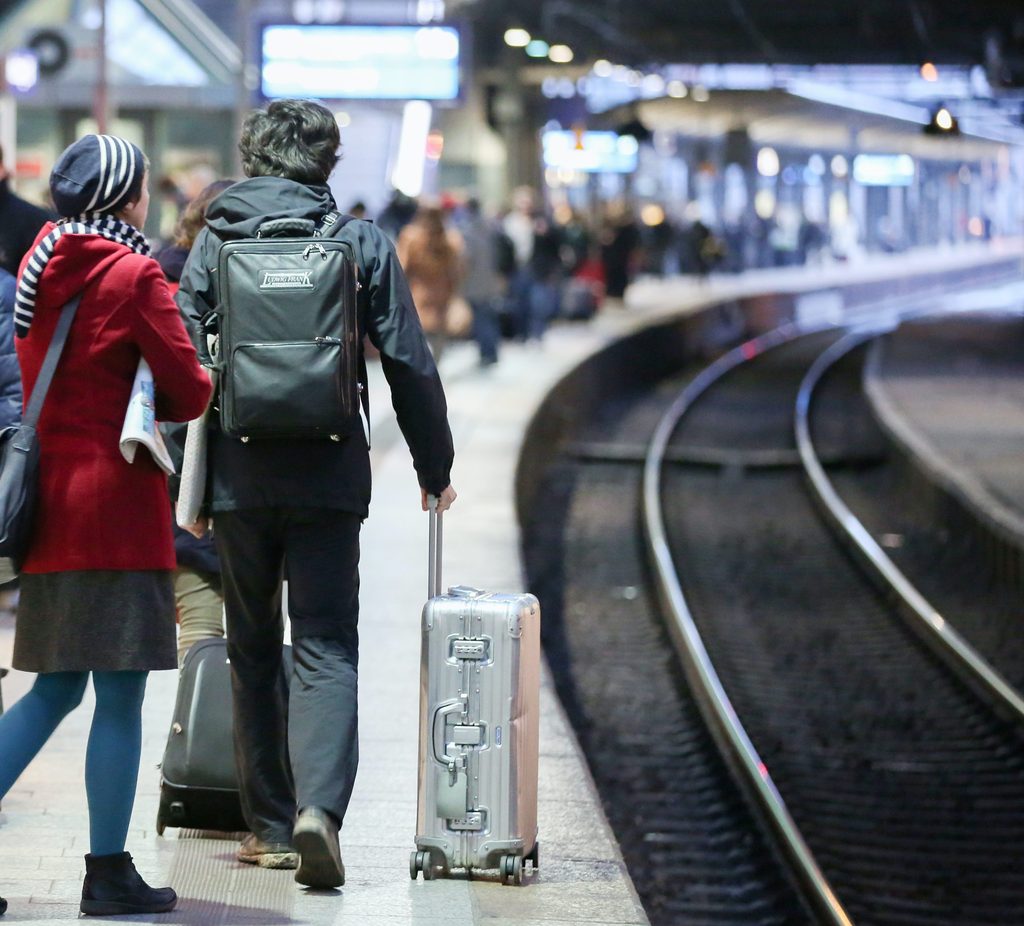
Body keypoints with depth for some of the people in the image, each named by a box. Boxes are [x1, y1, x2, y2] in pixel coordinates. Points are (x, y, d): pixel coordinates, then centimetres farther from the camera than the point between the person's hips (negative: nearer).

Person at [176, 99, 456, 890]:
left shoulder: (217, 240, 3)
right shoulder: (362, 245, 1)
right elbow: (410, 366, 1)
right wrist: (435, 467, 13)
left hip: (238, 476, 1)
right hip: (328, 477, -1)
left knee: (254, 651, 13)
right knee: (327, 648, -2)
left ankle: (270, 826, 16)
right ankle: (319, 808, -22)